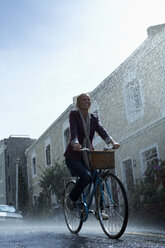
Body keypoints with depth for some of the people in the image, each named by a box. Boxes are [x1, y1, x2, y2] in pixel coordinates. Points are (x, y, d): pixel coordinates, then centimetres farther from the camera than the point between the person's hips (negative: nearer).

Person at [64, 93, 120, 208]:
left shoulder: (94, 117, 10)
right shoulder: (74, 114, -3)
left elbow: (102, 130, -7)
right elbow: (73, 131, -21)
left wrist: (112, 141, -27)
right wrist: (75, 143, -43)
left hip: (88, 155, 5)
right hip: (74, 156, -4)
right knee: (87, 176, -26)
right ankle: (72, 199, -1)